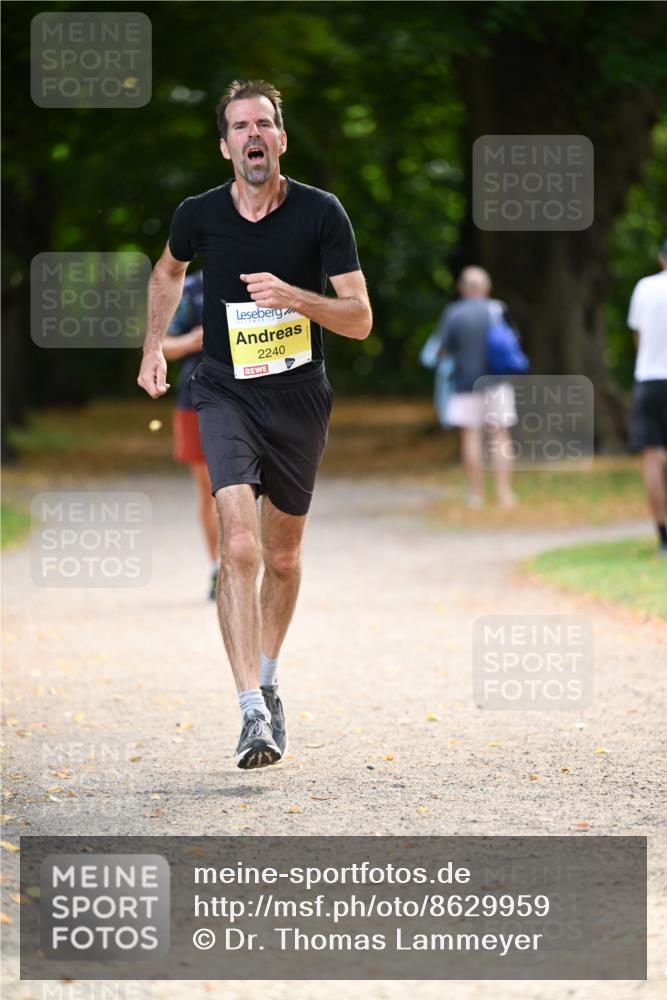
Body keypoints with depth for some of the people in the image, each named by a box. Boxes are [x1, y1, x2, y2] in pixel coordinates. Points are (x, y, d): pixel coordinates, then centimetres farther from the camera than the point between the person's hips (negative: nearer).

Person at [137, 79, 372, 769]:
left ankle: (266, 680, 38)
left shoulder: (321, 213, -9)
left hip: (300, 400, 1)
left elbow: (360, 319, -12)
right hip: (225, 394, -1)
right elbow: (168, 270, 20)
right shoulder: (199, 215, -5)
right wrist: (154, 347, 15)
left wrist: (294, 295, -27)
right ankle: (253, 713, -23)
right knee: (239, 547, -20)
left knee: (283, 557, 14)